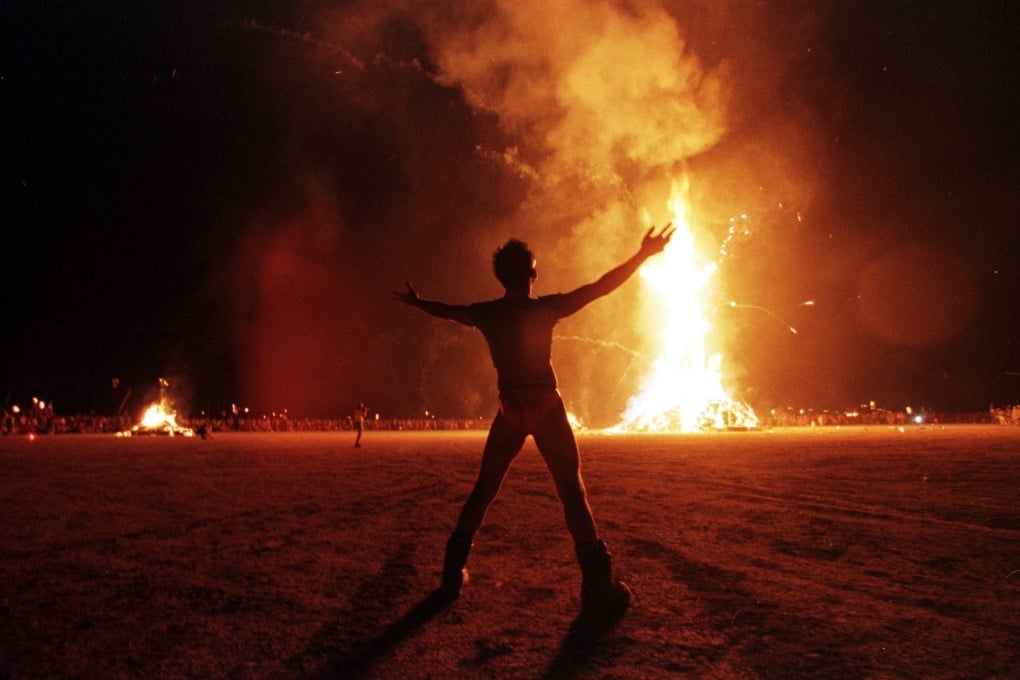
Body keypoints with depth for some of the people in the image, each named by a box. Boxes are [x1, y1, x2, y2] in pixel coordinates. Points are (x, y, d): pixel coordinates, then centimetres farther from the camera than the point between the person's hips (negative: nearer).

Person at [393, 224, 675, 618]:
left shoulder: (486, 314, 4)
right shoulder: (544, 308, -8)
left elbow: (447, 311, 22)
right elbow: (600, 287, -9)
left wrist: (416, 303, 42)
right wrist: (643, 255, -4)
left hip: (509, 409, 4)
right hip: (546, 407, -4)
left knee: (484, 489, 15)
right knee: (572, 490, -6)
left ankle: (454, 572, 19)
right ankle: (598, 585, -12)